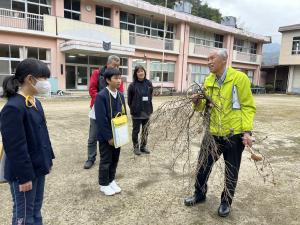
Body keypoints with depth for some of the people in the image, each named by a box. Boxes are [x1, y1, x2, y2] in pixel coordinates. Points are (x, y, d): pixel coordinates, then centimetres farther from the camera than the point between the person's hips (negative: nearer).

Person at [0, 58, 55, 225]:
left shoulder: (35, 102, 5)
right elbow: (15, 147, -22)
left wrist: (48, 159, 14)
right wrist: (24, 176, -18)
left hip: (38, 168, 8)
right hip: (24, 173, -8)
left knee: (36, 210, 22)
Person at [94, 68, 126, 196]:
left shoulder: (120, 95, 4)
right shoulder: (101, 96, -17)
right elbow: (101, 119, -20)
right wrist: (109, 136, -18)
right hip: (106, 136, -6)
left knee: (115, 159, 17)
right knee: (106, 160, 8)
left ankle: (111, 180, 36)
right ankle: (104, 184, 26)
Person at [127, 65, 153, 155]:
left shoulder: (149, 83, 0)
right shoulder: (132, 85, -10)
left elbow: (150, 96, 8)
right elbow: (129, 99, -4)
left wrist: (149, 107, 5)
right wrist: (133, 109, -1)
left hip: (146, 111, 4)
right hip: (136, 112, -3)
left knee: (145, 130, 14)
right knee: (136, 130, 8)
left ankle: (143, 146, 28)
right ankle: (136, 147, 22)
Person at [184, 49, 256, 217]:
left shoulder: (239, 78, -11)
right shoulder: (209, 80, 5)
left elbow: (248, 107, -8)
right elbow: (204, 106, 11)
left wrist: (247, 131, -17)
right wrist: (198, 101, -12)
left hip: (234, 134, -4)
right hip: (213, 132, 5)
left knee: (231, 171, 12)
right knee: (203, 165, 14)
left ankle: (226, 202, 35)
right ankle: (200, 194, 38)